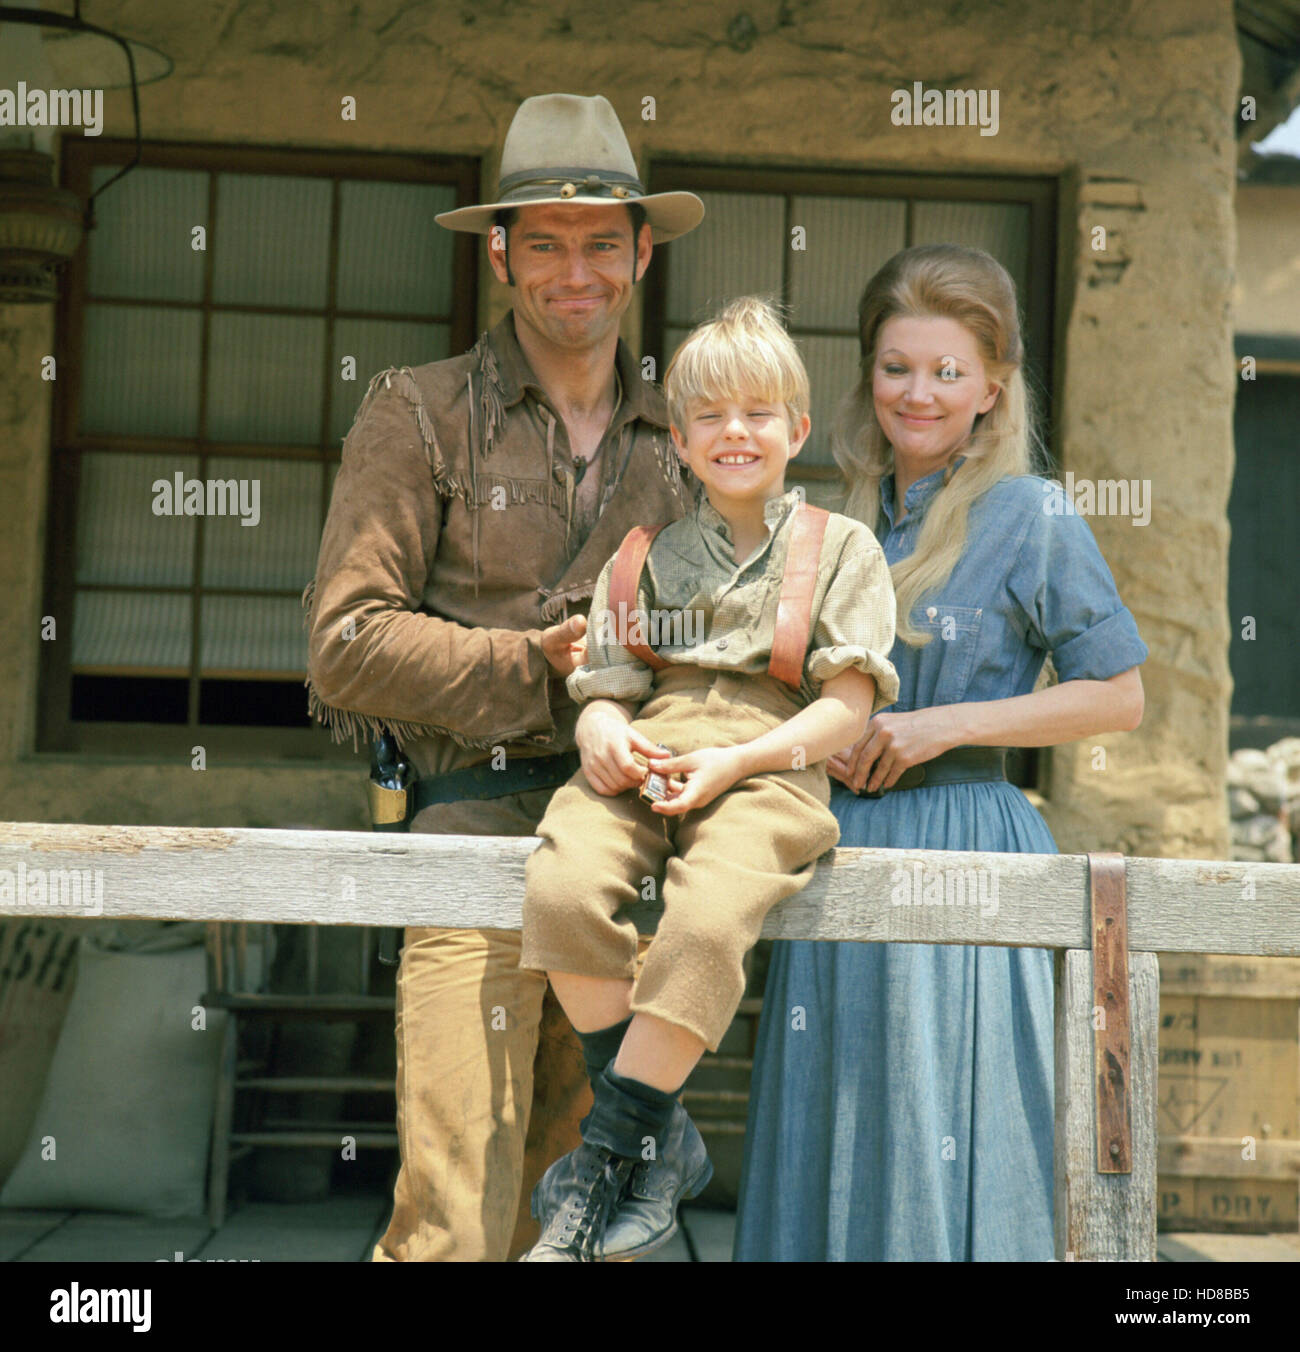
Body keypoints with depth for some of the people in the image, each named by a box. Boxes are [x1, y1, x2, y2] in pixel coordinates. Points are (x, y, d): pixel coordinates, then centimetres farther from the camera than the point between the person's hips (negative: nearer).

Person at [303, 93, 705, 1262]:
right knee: (456, 1219, -10)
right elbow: (346, 645, -4)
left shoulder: (679, 441, 18)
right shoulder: (422, 413, 4)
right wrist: (539, 664, -8)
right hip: (479, 823, -4)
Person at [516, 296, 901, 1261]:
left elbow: (847, 708, 4)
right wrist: (602, 736, -8)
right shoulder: (644, 557, 23)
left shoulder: (841, 547, 13)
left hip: (770, 772, -3)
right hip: (642, 765, 3)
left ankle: (606, 1162, -18)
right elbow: (606, 688, 18)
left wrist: (732, 762, -11)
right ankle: (663, 1143, -14)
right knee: (562, 888, -29)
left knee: (708, 919, -34)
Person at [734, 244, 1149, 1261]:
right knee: (827, 1140, 11)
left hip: (965, 844, -6)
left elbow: (1118, 697, -6)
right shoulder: (850, 520, 11)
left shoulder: (1032, 517, -6)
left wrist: (945, 726, -13)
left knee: (944, 1143, -2)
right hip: (843, 845, 6)